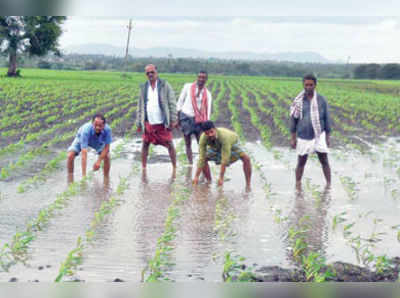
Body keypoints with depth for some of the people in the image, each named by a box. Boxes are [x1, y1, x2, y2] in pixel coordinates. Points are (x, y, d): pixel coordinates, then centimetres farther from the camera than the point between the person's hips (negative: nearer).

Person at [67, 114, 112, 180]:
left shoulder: (107, 129, -37)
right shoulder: (86, 130, -44)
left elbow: (106, 147, -22)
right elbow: (84, 153, -47)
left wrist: (99, 161, -33)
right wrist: (84, 174, -50)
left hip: (98, 142, 2)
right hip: (82, 139, -2)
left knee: (107, 157, -19)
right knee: (70, 156, -22)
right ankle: (70, 182, -5)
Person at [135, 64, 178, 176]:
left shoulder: (165, 85, -2)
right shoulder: (143, 87, 7)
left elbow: (172, 103, -3)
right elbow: (140, 106, 12)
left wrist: (173, 120, -10)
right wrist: (138, 122, 8)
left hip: (163, 123, -3)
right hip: (148, 122, 3)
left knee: (170, 145, -1)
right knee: (145, 144, 5)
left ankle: (174, 168, 8)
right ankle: (143, 168, 16)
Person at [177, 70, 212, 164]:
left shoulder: (207, 94, 3)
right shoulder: (188, 87, 0)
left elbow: (208, 111, 1)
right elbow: (180, 102, 4)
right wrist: (178, 119, 3)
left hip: (199, 120, 1)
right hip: (186, 118, -1)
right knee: (188, 144, 2)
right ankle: (190, 164, 4)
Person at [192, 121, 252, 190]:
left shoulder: (224, 136, -46)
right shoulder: (203, 138, -33)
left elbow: (224, 159, -43)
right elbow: (201, 158, -30)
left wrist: (221, 178, -42)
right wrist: (196, 176, -34)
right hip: (217, 147, 4)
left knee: (246, 158, -27)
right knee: (204, 159, -13)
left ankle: (248, 185, -18)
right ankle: (209, 182, 3)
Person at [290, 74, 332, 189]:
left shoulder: (321, 100, -1)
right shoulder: (298, 101, -2)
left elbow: (326, 119, 4)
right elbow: (293, 120, 3)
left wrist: (327, 137, 4)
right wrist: (293, 138, 2)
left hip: (319, 136, 0)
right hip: (303, 138, 0)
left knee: (324, 161, 0)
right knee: (301, 162, 7)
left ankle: (328, 184, 8)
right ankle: (298, 185, 19)